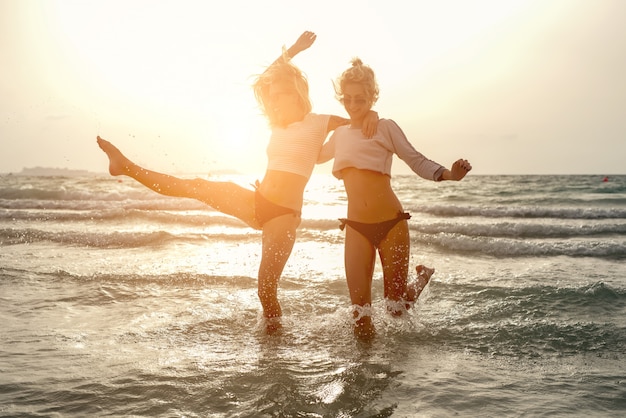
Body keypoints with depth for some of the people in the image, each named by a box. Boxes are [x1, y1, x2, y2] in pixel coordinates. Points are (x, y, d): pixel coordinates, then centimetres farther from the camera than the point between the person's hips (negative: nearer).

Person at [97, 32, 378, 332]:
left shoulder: (319, 123, -2)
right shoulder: (277, 125, 12)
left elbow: (359, 122, 6)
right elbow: (264, 84, 25)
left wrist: (371, 115, -17)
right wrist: (291, 52, 22)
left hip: (284, 214, -5)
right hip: (256, 203, 5)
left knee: (266, 288, -10)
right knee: (198, 187, 0)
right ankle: (127, 167, 9)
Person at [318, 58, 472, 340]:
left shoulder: (384, 127, -2)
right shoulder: (339, 135, 12)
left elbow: (417, 161, -8)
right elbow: (316, 156, 33)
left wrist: (449, 175, -24)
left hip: (391, 223, -3)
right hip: (356, 228, 3)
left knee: (397, 306, 7)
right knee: (360, 313, -2)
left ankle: (422, 276, 38)